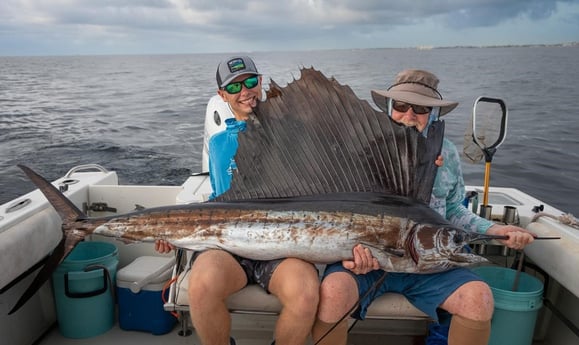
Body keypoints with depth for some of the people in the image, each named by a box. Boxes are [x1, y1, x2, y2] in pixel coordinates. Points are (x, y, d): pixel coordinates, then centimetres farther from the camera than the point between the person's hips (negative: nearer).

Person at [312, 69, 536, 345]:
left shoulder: (446, 153, 6)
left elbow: (453, 210, 17)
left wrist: (493, 230, 1)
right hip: (364, 256, -2)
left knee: (479, 298, -20)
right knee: (332, 293, -31)